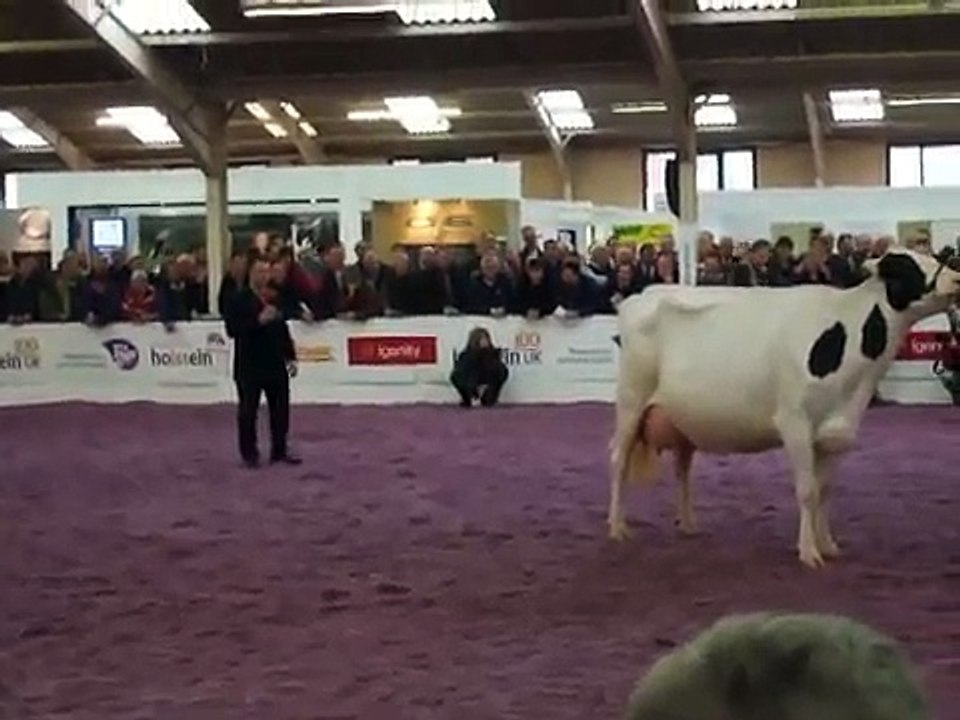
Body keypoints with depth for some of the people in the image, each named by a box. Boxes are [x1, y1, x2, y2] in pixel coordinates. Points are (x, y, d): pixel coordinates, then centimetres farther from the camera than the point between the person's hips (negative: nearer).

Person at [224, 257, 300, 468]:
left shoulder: (275, 297, 10)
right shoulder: (240, 299, -8)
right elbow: (232, 329, -17)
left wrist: (290, 356, 10)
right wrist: (258, 321, -26)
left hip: (275, 364, 5)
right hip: (249, 366, -5)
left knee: (281, 408, 9)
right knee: (248, 411, 2)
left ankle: (280, 450, 19)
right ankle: (249, 453, 11)